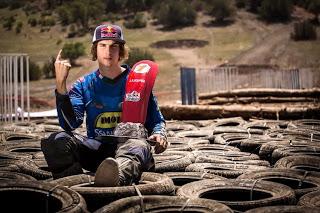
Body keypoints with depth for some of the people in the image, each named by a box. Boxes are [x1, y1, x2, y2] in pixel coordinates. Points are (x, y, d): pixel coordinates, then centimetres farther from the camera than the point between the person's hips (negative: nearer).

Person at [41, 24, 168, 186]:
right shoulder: (84, 85, 12)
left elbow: (156, 119, 13)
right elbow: (70, 124, -3)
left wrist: (159, 134, -12)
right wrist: (60, 84, -13)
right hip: (96, 147, 3)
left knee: (139, 147, -39)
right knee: (56, 141, -23)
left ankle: (119, 176, -71)